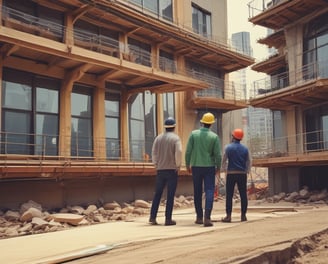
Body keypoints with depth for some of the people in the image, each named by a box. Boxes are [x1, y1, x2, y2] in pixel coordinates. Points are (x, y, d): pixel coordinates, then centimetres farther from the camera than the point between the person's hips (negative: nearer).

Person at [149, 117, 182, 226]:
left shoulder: (158, 138, 7)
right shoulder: (175, 138, -5)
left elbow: (154, 152, 5)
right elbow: (179, 152, -17)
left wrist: (156, 164, 13)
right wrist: (178, 165, -5)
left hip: (160, 169, 4)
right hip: (172, 169, -4)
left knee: (157, 193, 11)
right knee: (170, 195, 0)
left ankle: (153, 217, 9)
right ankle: (168, 219, 2)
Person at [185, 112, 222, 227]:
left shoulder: (193, 134, -2)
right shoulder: (214, 136, -4)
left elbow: (188, 152, -4)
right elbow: (218, 155, -6)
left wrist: (187, 165, 8)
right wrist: (218, 167, 9)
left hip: (196, 167, 2)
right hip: (209, 167, -1)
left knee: (197, 192, 12)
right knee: (209, 192, -2)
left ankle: (199, 217, 18)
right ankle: (207, 217, -15)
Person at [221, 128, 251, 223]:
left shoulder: (228, 147, -2)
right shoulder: (245, 148, 8)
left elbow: (224, 160, 0)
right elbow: (248, 162, 11)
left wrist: (223, 170, 13)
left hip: (231, 173, -3)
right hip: (242, 174, 3)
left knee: (229, 195, 0)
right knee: (243, 195, 7)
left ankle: (228, 216, -2)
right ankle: (243, 215, 10)